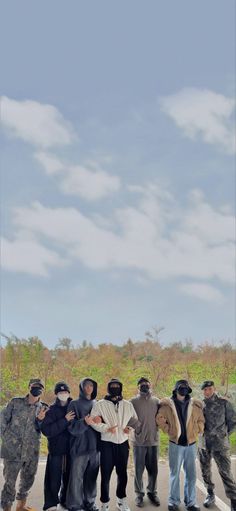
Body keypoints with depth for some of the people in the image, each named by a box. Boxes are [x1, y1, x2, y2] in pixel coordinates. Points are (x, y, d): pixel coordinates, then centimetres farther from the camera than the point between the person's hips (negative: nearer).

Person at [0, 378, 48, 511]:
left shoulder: (44, 408, 5)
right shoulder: (15, 402, -2)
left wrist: (40, 420, -17)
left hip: (32, 452, 4)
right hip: (12, 449, -4)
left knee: (28, 480, 17)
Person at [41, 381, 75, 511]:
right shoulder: (52, 410, -3)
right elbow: (46, 430, -15)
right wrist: (65, 420, -20)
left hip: (71, 448, 2)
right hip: (56, 448, -2)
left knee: (69, 476, 9)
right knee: (54, 478, -3)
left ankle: (66, 500, 27)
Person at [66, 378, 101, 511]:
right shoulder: (75, 404, -2)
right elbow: (72, 427, -11)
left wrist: (99, 421, -11)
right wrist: (85, 422, -28)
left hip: (95, 446, 4)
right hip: (80, 447, -4)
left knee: (92, 477, 10)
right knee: (77, 477, -2)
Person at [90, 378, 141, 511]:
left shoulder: (128, 405, 7)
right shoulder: (100, 404, -4)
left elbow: (135, 420, 15)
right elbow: (92, 421, -11)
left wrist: (129, 427, -4)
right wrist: (106, 428, -22)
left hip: (123, 443, 3)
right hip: (107, 444, -3)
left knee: (123, 474, 14)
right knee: (106, 475, 2)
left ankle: (122, 500, 33)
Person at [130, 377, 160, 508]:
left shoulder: (156, 401, 3)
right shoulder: (133, 401, -5)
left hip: (153, 440, 2)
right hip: (138, 441, -2)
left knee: (153, 469, 10)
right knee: (139, 470, 6)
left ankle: (152, 492, 28)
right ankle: (139, 494, 22)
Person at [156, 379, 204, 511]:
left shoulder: (195, 405, 2)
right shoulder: (168, 404, -4)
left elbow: (201, 420, 12)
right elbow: (160, 418, 2)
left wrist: (196, 431, 0)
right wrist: (168, 430, -4)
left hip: (191, 444, 2)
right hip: (175, 443, -2)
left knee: (191, 474, 7)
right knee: (175, 473, 6)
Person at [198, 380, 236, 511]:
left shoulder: (224, 403, -8)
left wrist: (224, 434, 3)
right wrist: (202, 432, 4)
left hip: (220, 444, -4)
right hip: (203, 444, 4)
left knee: (225, 473, -5)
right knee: (205, 471, 15)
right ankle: (210, 494, 33)